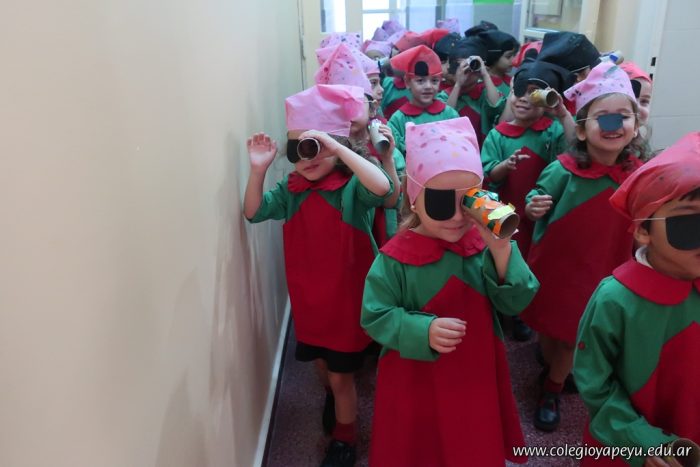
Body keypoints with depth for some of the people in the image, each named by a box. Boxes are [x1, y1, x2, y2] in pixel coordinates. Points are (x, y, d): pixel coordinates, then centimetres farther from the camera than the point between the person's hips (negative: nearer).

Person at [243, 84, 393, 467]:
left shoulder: (352, 187, -19)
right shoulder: (291, 190, -2)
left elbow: (382, 187, -40)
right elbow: (254, 212, -4)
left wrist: (338, 148, -41)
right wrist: (258, 169, -18)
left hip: (347, 297, -5)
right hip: (307, 297, 5)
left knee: (341, 373, 10)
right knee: (321, 363, 25)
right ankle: (334, 395, 59)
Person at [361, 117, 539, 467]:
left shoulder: (485, 246, -10)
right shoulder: (397, 257, -18)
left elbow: (515, 302, -13)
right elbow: (375, 317, -16)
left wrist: (500, 249, -26)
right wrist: (423, 330, -31)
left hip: (476, 375, 3)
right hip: (415, 382, -3)